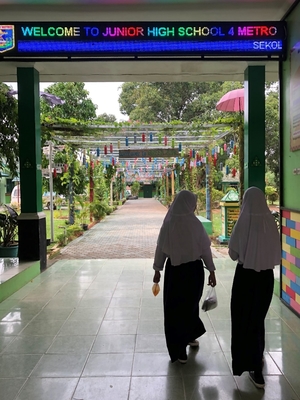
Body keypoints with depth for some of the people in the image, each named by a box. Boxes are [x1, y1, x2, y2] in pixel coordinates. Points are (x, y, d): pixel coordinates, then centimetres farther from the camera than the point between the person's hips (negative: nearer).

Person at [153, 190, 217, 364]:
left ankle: (180, 351, 22)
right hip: (194, 269, 0)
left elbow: (161, 249, -4)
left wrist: (157, 270, 8)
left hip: (174, 270, 0)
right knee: (190, 303, 22)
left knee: (175, 307, 13)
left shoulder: (168, 224, -9)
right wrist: (212, 271, 2)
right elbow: (205, 249, -8)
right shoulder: (196, 224, -12)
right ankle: (190, 337, 41)